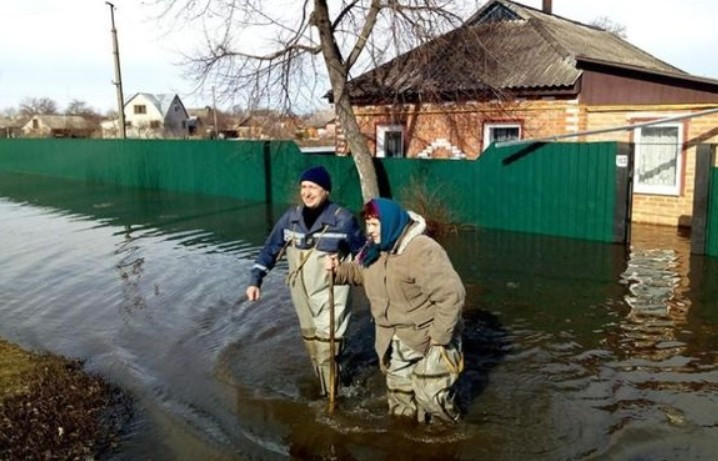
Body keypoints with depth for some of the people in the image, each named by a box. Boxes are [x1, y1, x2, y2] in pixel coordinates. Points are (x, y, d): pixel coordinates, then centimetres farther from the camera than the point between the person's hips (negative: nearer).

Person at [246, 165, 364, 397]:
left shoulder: (343, 219, -15)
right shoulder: (291, 217, -3)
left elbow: (361, 253, -1)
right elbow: (271, 249, 4)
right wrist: (255, 280, -2)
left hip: (330, 293, -5)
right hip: (301, 292, 5)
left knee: (326, 345, -8)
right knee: (311, 341, 18)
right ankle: (324, 387, 36)